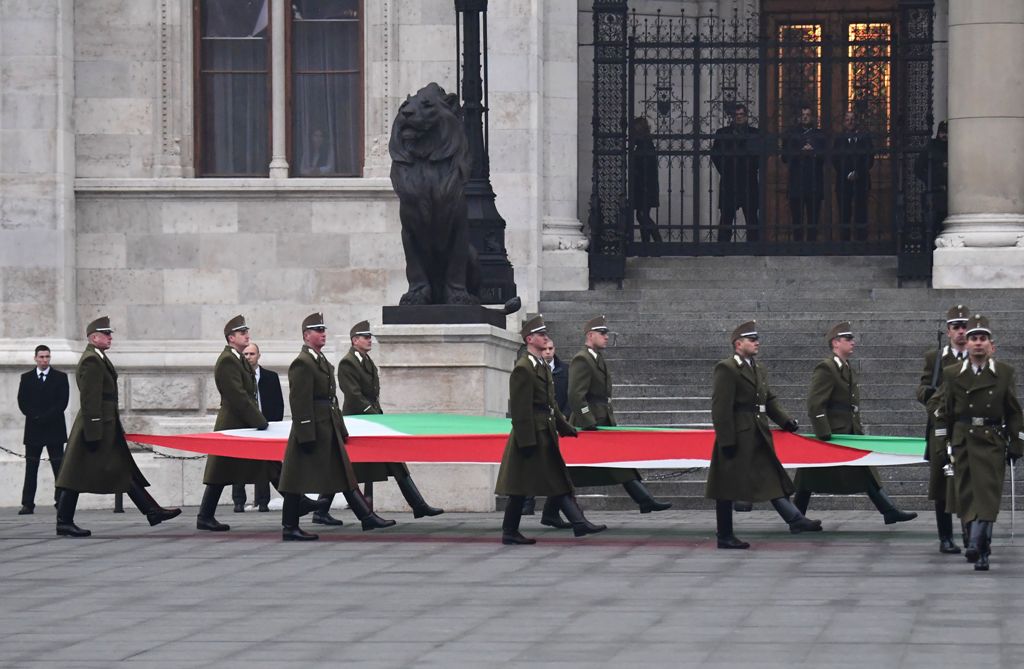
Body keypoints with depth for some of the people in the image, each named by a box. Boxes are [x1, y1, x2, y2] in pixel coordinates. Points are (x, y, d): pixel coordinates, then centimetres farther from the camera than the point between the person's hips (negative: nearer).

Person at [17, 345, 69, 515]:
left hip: (54, 429, -2)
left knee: (58, 467, -2)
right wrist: (35, 417, -10)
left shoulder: (60, 377, 5)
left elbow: (63, 402, -3)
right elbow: (22, 402, 4)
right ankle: (28, 504, -1)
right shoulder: (26, 378, 11)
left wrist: (46, 417, -12)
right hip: (33, 429, 2)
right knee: (31, 468, 0)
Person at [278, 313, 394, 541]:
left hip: (329, 431, 10)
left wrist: (342, 429, 18)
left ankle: (367, 517, 9)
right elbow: (299, 402, -19)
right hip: (312, 430, -10)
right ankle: (289, 529, 3)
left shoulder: (322, 361, 17)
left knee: (345, 476, 9)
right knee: (299, 481, -3)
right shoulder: (302, 363, -14)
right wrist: (306, 435, -22)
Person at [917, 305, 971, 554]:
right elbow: (922, 390, 3)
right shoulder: (934, 358, 9)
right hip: (942, 429, 1)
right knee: (942, 486, 3)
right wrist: (929, 393, -19)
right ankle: (945, 538, 11)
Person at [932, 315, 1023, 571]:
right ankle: (982, 549, 12)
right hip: (962, 441, 2)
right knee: (966, 495, 1)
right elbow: (944, 412, 8)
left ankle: (976, 545, -21)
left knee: (987, 493, -14)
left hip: (992, 441, -2)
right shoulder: (952, 374, 7)